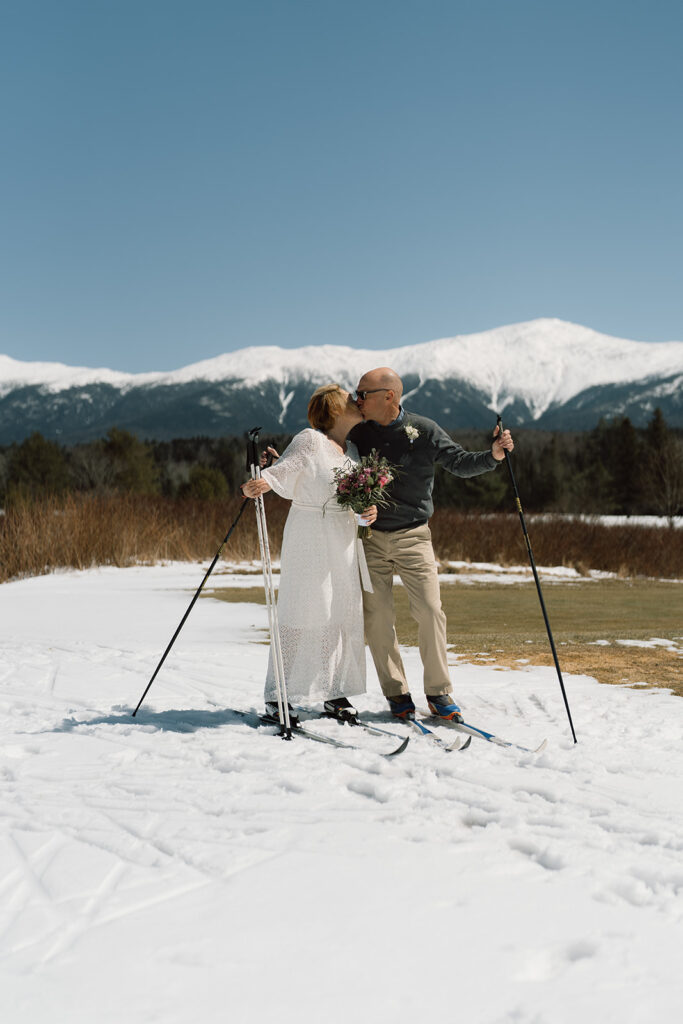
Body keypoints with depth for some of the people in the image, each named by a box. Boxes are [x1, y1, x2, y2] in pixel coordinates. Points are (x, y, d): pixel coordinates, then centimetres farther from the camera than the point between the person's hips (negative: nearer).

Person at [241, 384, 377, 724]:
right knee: (301, 612, -7)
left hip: (343, 541, 8)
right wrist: (259, 482, -37)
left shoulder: (352, 449, 15)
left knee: (343, 613, 8)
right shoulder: (309, 441, -8)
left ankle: (335, 692, 18)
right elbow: (281, 471, -16)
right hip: (308, 539, -8)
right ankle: (276, 696, 0)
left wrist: (368, 511, -3)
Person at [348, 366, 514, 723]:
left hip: (412, 536, -2)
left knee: (430, 610, -8)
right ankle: (396, 693, 13)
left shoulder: (424, 431, -3)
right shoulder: (357, 435, 3)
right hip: (370, 537, 2)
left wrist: (492, 456, -15)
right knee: (376, 617, 0)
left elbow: (459, 463, 4)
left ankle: (438, 692, 5)